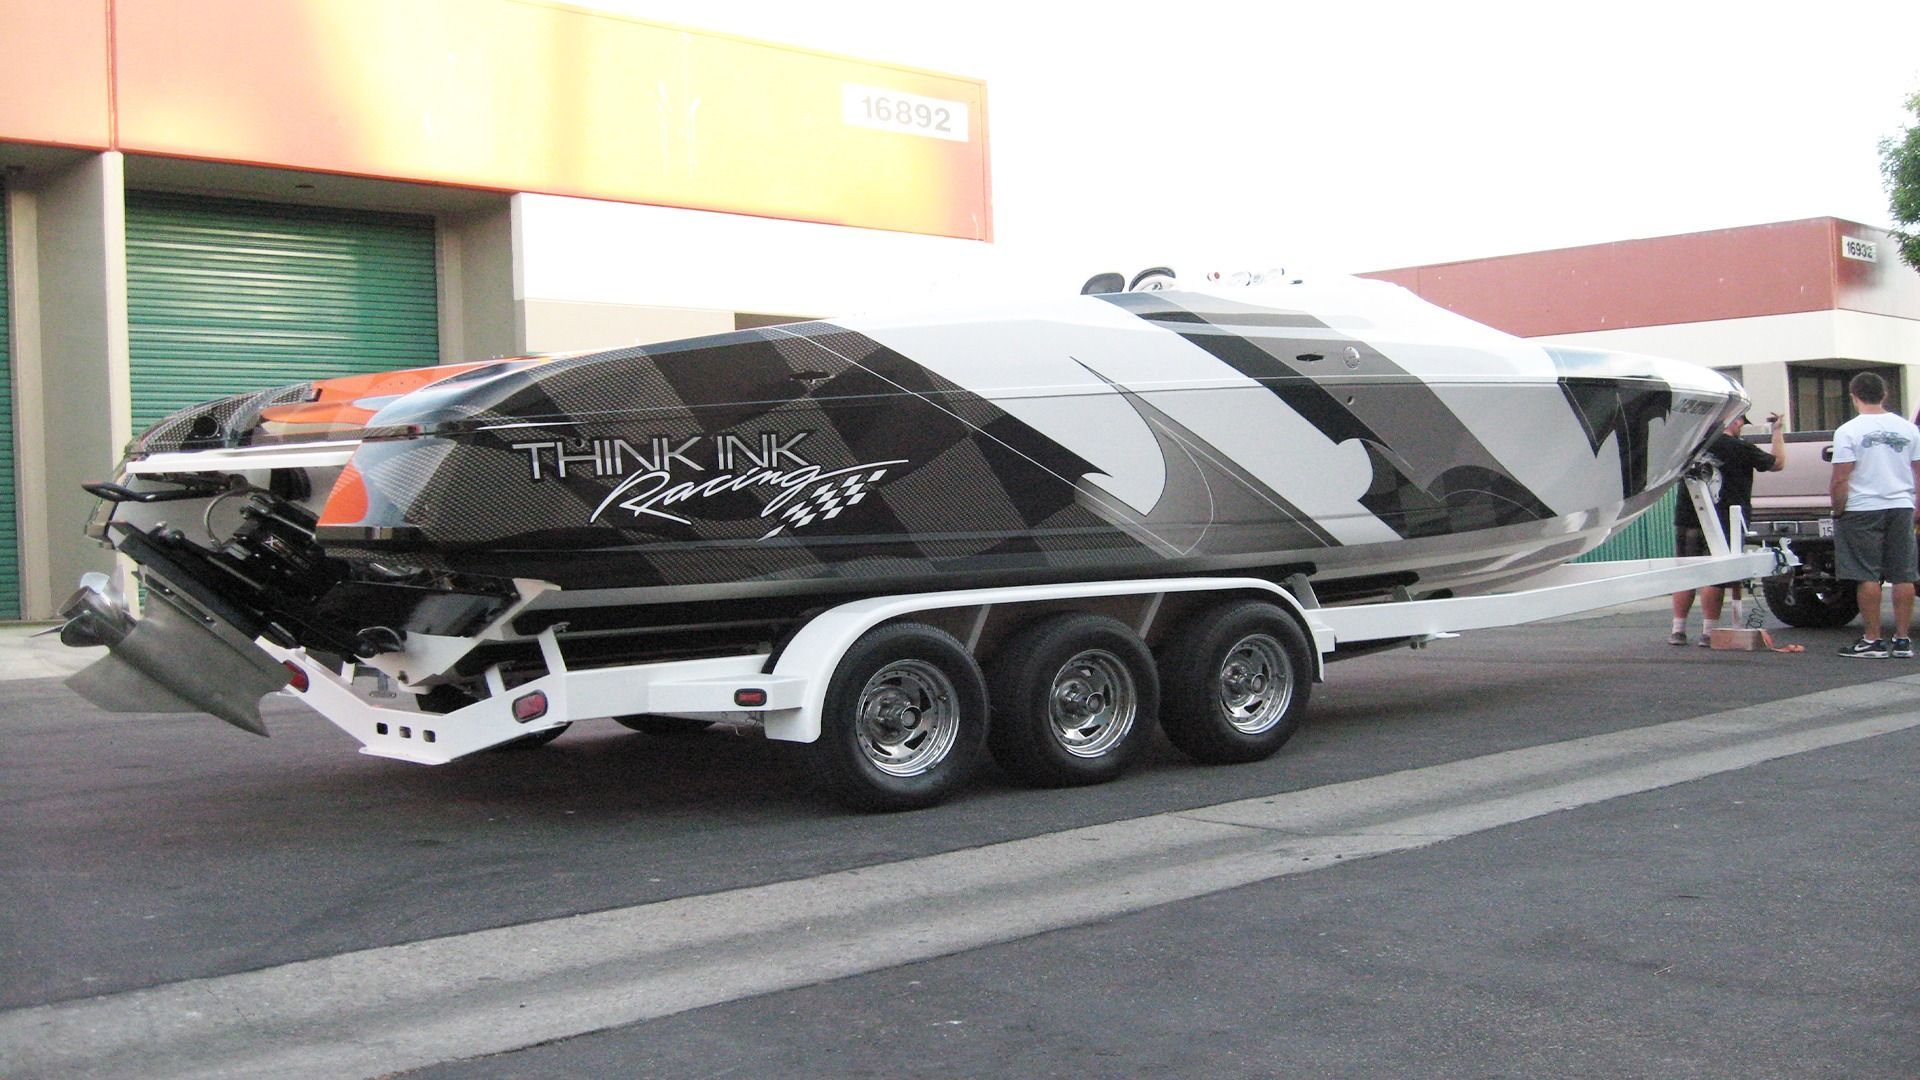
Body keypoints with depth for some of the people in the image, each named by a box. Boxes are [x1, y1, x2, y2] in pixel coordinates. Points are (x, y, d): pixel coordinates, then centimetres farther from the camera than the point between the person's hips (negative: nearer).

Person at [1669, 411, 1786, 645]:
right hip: (1723, 522, -4)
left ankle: (1678, 630, 12)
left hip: (1687, 520, 4)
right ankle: (1708, 632, 2)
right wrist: (1778, 432, 19)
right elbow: (1777, 463, 4)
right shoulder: (1739, 448, -8)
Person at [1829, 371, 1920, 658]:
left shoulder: (1848, 431, -9)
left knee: (1868, 577, -1)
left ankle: (1872, 640, 0)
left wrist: (1838, 511, -2)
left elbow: (1840, 479, -13)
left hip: (1863, 510, -4)